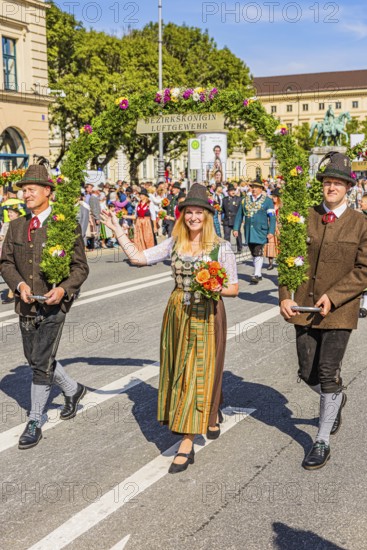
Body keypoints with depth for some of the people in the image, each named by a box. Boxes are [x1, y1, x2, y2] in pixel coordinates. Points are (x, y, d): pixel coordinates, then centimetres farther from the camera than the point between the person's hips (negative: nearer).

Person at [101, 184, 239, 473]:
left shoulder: (221, 247, -6)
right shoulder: (174, 243, 5)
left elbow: (234, 288, -3)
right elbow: (138, 257, 1)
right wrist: (117, 229, 0)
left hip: (207, 315, -4)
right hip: (178, 313, 5)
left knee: (199, 374, -4)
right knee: (179, 371, 12)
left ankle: (187, 445, 0)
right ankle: (213, 413, 39)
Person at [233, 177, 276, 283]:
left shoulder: (267, 201, 1)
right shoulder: (245, 200, 11)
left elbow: (272, 217, -3)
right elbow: (239, 215, 14)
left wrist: (271, 232, -11)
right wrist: (236, 229, 6)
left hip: (261, 232, -4)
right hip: (249, 232, 5)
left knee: (258, 253, -11)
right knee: (254, 253, 10)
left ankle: (256, 275, -12)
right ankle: (259, 274, 20)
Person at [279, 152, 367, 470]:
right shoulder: (305, 217, 4)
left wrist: (333, 296, -17)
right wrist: (285, 296, -4)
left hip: (339, 311, -3)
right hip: (304, 308, 3)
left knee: (328, 375, 0)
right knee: (308, 373, 9)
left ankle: (322, 442, 16)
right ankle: (336, 399, 44)